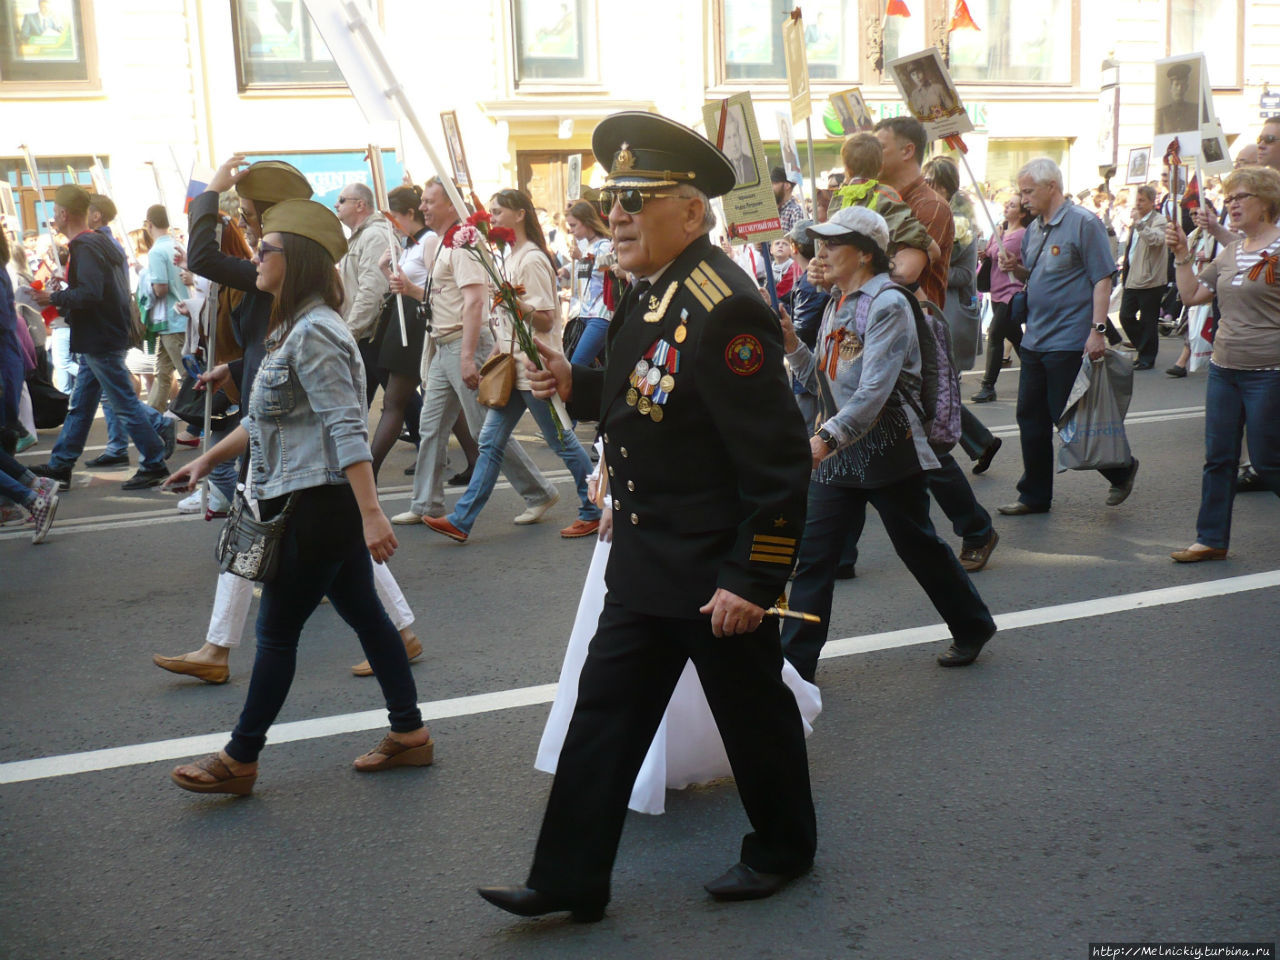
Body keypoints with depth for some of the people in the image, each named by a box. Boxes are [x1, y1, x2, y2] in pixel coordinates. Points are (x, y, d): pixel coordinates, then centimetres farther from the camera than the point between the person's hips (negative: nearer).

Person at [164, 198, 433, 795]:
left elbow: (347, 429, -26)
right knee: (364, 613, 13)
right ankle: (409, 733, 22)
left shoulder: (314, 334, -18)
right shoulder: (292, 329, 14)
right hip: (316, 504, 10)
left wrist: (371, 515, -30)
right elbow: (265, 418, 23)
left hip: (319, 505, -10)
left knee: (276, 630, 1)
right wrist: (208, 459, 25)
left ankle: (240, 759, 14)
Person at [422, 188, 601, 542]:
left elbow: (545, 321, -19)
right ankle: (461, 521, 8)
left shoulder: (532, 260, -15)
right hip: (513, 366, 9)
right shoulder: (510, 257, 13)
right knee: (490, 442, 7)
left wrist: (516, 304, -33)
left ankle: (594, 511, 14)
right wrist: (497, 351, 20)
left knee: (562, 441, 1)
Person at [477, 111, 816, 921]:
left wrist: (753, 579, -23)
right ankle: (571, 880, 22)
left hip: (720, 574, -9)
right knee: (605, 713, 11)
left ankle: (784, 850, 36)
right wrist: (579, 386, 0)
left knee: (754, 715, 12)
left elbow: (779, 461, -24)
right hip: (645, 565, 9)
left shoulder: (726, 311, -24)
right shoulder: (650, 292, 6)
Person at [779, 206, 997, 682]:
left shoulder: (887, 304, -14)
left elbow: (874, 390, -25)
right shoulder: (836, 302, 12)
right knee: (812, 555, 1)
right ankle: (796, 662, 6)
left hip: (887, 450, -7)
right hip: (837, 451, 7)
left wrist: (827, 437, -35)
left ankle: (972, 627, 32)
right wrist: (791, 343, -1)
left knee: (918, 545, 9)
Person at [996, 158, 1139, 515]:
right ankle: (1035, 496, 19)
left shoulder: (1083, 223, -10)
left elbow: (1102, 279, -14)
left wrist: (1098, 329, -21)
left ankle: (1121, 469, 20)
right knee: (1031, 419, 9)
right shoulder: (1034, 228, 13)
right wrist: (1016, 268, 1)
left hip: (1069, 341, -8)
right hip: (1035, 339, 8)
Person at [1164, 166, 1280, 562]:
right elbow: (1192, 294, 14)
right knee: (1218, 458, 9)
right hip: (1224, 367, 7)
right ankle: (1212, 539, 16)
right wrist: (1181, 255, 5)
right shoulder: (1231, 251, 13)